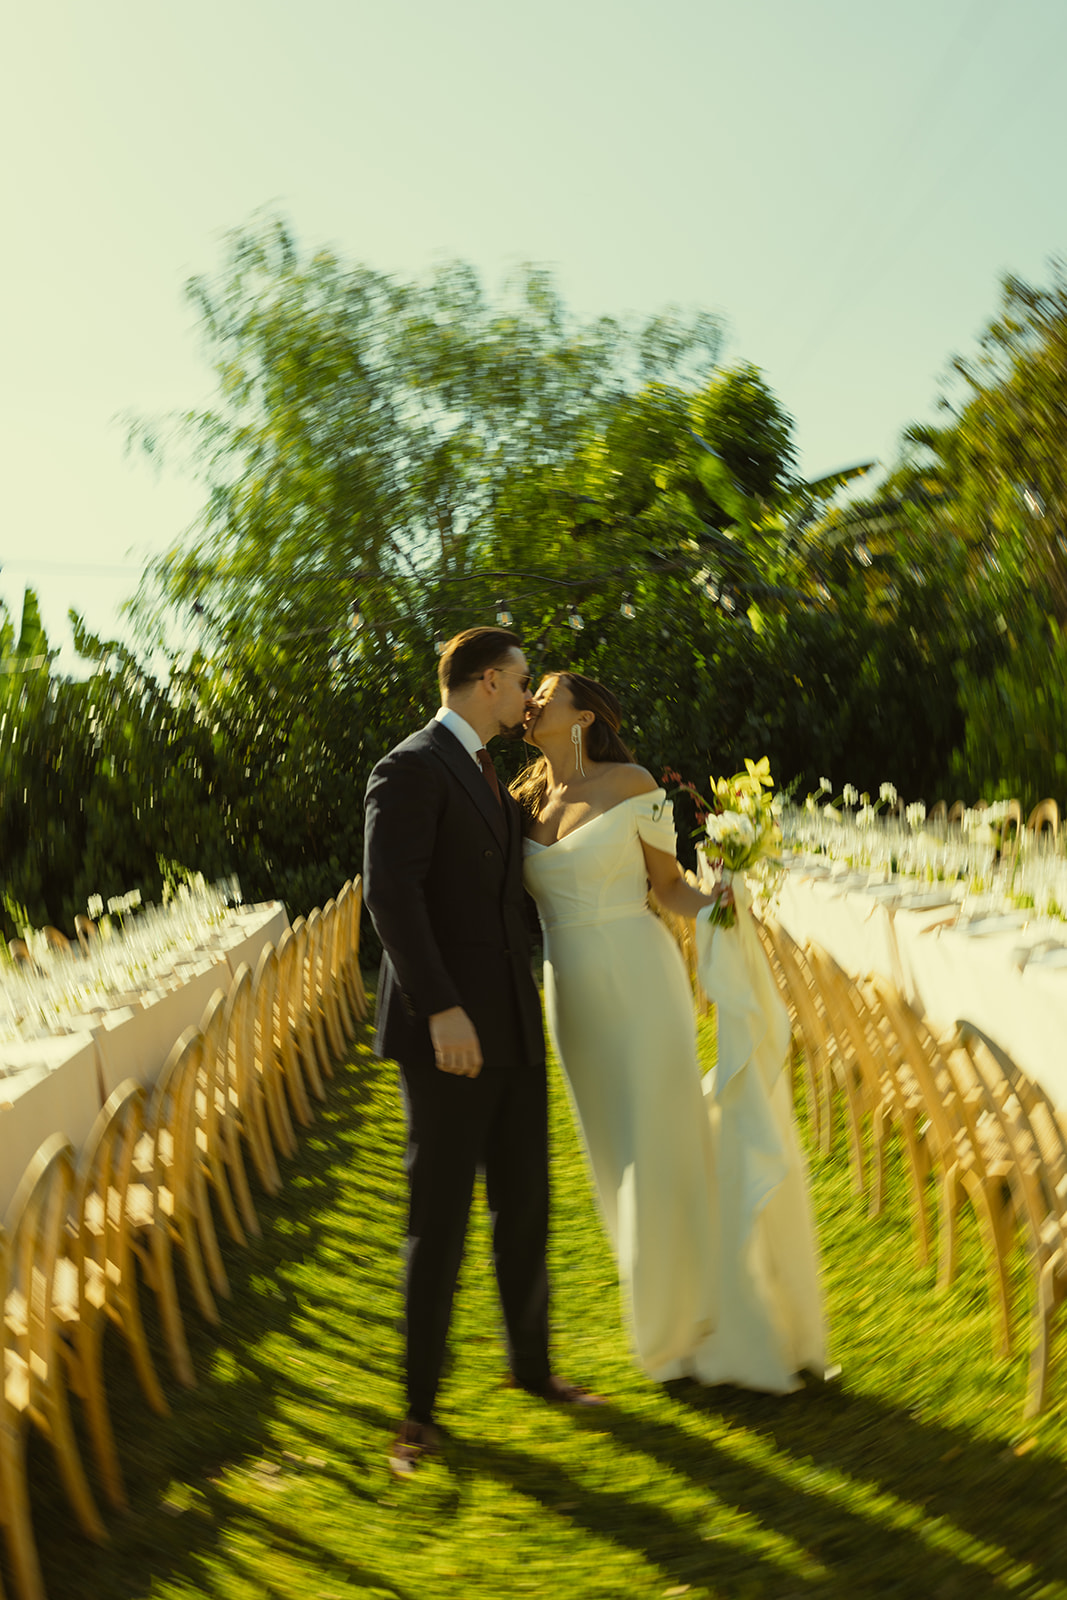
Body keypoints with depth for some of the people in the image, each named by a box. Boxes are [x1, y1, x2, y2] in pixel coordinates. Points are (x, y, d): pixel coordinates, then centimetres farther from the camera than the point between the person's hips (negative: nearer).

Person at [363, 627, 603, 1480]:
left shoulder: (490, 778, 20)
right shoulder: (409, 769, -10)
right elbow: (390, 893, -20)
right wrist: (441, 1009, -26)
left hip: (510, 1026, 8)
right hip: (445, 1029, -8)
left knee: (525, 1203, 14)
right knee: (440, 1222, 0)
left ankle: (532, 1362, 33)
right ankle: (421, 1406, 16)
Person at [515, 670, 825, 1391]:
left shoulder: (631, 783, -5)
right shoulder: (526, 802, 10)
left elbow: (669, 884, 0)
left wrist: (711, 901, -19)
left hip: (642, 985, -5)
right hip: (574, 999, 5)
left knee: (662, 1156, -4)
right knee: (621, 1164, 11)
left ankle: (727, 1328, 14)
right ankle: (672, 1327, 27)